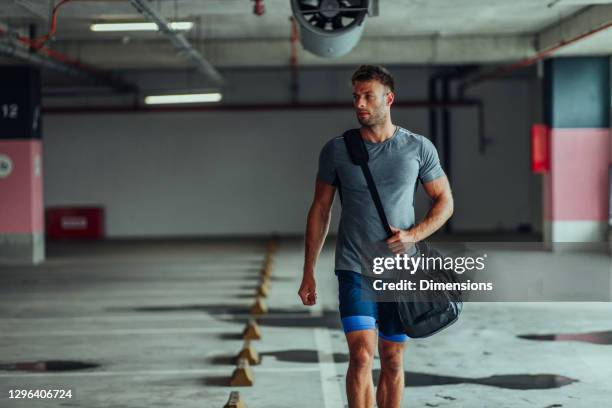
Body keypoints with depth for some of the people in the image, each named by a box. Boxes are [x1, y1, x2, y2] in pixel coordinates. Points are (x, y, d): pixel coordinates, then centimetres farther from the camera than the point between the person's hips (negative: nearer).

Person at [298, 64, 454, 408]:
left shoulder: (418, 148, 1)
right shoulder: (336, 150, 1)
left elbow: (445, 202, 8)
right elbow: (320, 210, 7)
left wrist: (414, 234, -11)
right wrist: (309, 272, 6)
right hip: (354, 269, -1)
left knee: (393, 362, 8)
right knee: (361, 357, -14)